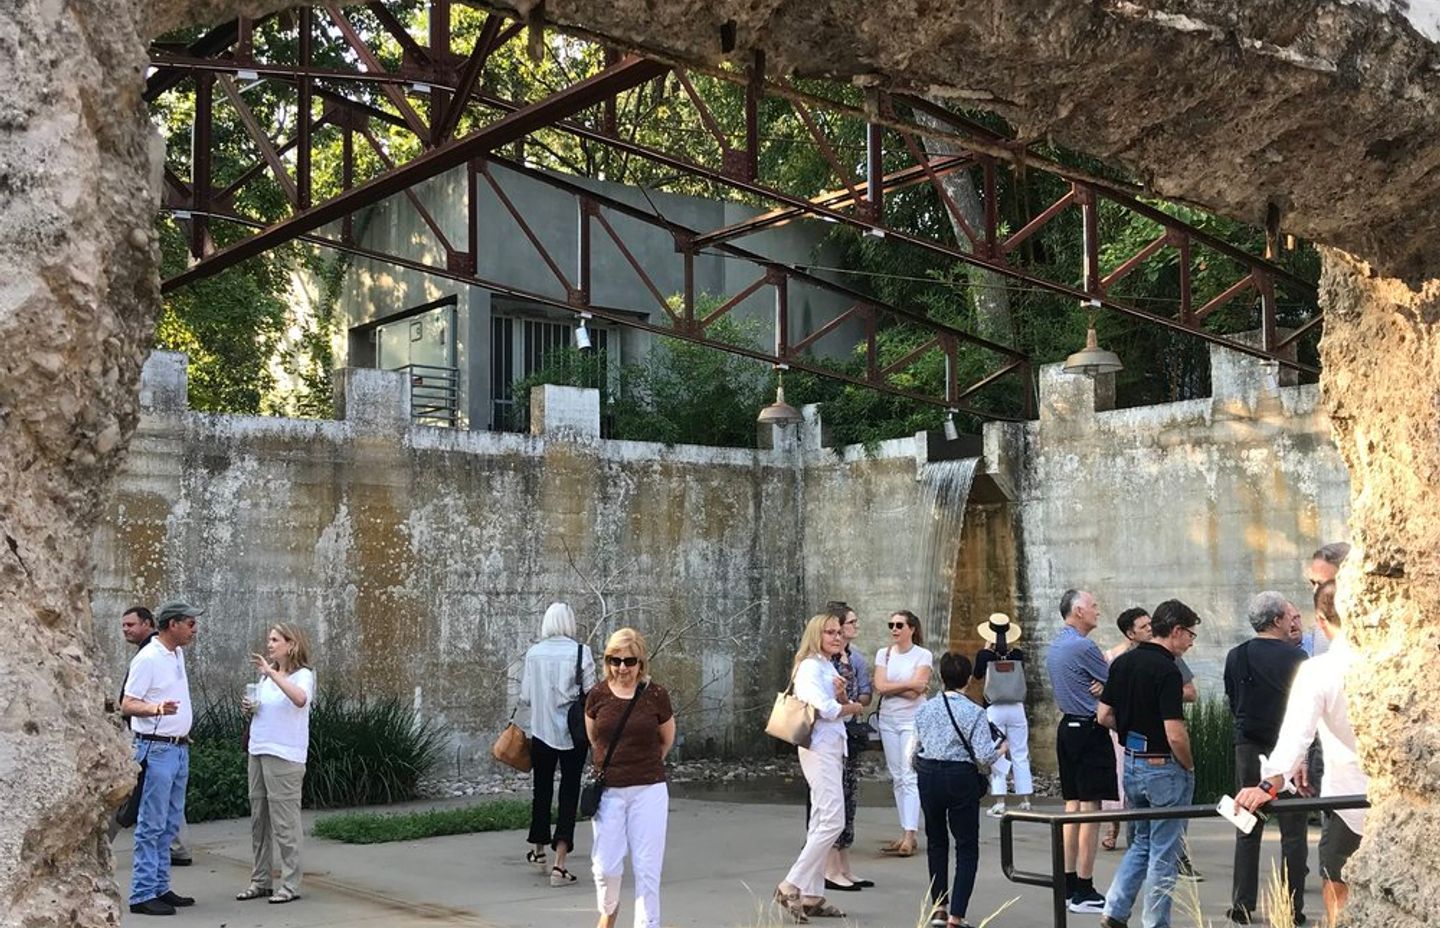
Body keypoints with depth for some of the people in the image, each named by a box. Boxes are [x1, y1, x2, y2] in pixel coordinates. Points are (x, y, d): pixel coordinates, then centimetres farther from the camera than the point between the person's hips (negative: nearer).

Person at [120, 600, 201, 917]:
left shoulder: (177, 653, 12)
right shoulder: (148, 659, -15)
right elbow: (127, 705, -18)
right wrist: (158, 709, -34)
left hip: (179, 748, 9)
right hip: (157, 750, -9)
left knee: (170, 825, 12)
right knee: (152, 826, -7)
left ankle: (160, 888, 18)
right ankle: (142, 894, -4)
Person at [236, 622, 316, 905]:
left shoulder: (303, 675, -8)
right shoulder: (266, 676, 14)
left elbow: (300, 699, -31)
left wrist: (271, 673, -34)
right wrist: (250, 709, 3)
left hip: (285, 756, -8)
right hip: (258, 752, 8)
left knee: (284, 820, -5)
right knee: (258, 818, 11)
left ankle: (290, 884, 1)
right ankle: (260, 881, 19)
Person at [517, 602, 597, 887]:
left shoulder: (534, 653, -3)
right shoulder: (580, 652, -9)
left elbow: (525, 698, 0)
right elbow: (591, 693, -9)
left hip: (541, 732, 2)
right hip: (574, 734, -2)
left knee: (541, 791, 19)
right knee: (569, 794, 2)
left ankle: (538, 850, 35)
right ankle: (559, 864, -6)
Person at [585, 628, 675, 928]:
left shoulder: (656, 695, -5)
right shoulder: (597, 696, -2)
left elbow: (667, 740, 12)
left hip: (648, 791, -1)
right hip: (608, 791, 1)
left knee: (647, 868, -1)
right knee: (606, 866, 5)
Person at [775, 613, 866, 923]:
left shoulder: (829, 667, 17)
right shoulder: (811, 666, -11)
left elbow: (842, 711, 16)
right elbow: (825, 709, -22)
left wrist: (842, 697, -6)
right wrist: (853, 707, -3)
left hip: (833, 748, 10)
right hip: (820, 748, -10)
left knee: (822, 823, 10)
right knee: (832, 821, -14)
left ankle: (811, 896, 13)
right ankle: (791, 886, -11)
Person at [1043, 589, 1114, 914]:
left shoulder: (1055, 646, 13)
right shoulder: (1083, 647, -16)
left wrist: (1100, 685, 0)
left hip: (1067, 726, 10)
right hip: (1090, 731, -10)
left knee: (1072, 805, 13)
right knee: (1090, 808, -6)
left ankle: (1068, 884, 16)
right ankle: (1084, 892, -5)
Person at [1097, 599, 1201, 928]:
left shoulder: (1123, 662, 4)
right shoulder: (1166, 670, -20)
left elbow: (1104, 716, 9)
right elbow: (1175, 734, -23)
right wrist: (1189, 767, -6)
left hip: (1131, 764, 8)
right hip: (1163, 767, -8)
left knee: (1142, 842, 21)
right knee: (1164, 854, 5)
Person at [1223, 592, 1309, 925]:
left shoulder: (1236, 657, -1)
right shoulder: (1296, 657, -11)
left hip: (1249, 749, 3)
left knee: (1247, 832, 10)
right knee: (1293, 832, 5)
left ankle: (1242, 906, 10)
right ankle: (1293, 907, 6)